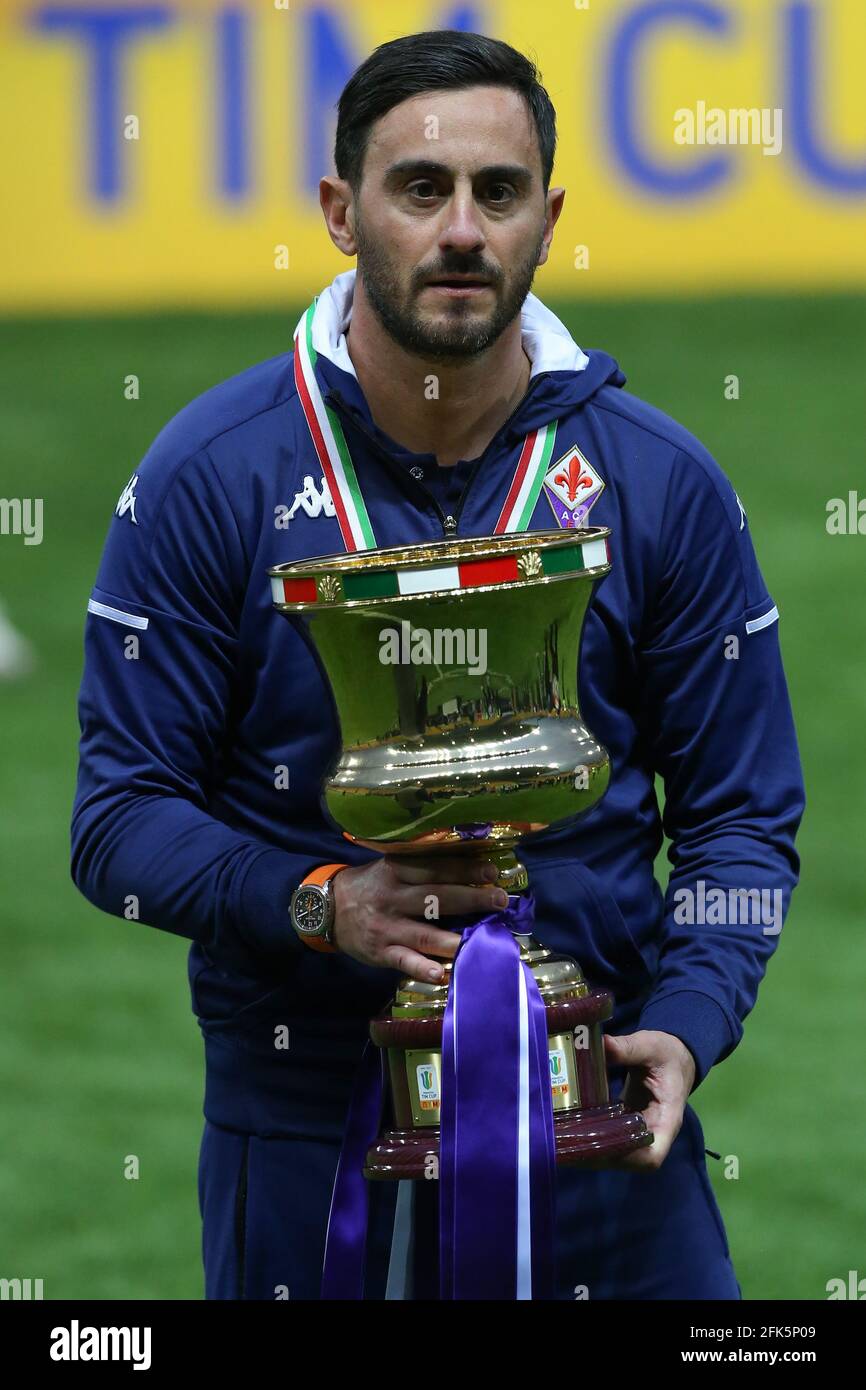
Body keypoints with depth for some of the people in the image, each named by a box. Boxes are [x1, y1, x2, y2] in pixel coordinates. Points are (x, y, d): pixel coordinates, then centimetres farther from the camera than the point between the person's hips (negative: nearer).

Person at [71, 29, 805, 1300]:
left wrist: (685, 1028, -12)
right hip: (302, 1116, -1)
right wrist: (316, 905, -21)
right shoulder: (209, 474, -3)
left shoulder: (662, 485, 2)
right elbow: (121, 821, -4)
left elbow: (740, 815, 5)